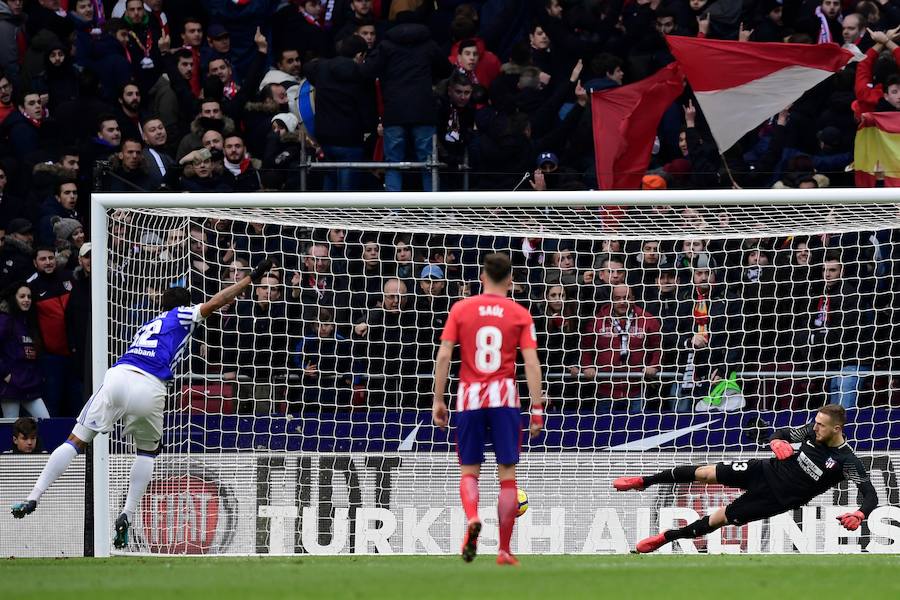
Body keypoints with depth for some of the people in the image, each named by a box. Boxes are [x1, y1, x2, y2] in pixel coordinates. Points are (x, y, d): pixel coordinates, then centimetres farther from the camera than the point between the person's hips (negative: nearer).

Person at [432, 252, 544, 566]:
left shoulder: (461, 309, 4)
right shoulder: (520, 314, 3)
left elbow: (443, 355, -1)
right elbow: (531, 363, -4)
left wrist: (438, 400, 4)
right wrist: (537, 408, -2)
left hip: (469, 398, 1)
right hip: (505, 397, -1)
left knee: (469, 471, 10)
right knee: (507, 473, 5)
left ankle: (472, 519, -21)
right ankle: (504, 550, 4)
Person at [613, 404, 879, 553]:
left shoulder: (847, 461, -22)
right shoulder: (813, 431, -6)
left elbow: (870, 493, -26)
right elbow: (782, 434, 8)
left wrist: (859, 514, -47)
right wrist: (777, 442, -17)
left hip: (778, 498, -4)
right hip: (767, 470, 4)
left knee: (718, 519, 0)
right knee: (706, 473, -3)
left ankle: (667, 537, 19)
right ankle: (645, 481, 16)